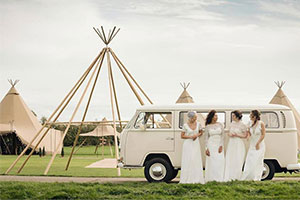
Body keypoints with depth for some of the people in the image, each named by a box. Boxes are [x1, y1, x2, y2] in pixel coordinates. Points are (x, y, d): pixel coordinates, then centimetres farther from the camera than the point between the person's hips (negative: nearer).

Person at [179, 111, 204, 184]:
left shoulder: (198, 124, 2)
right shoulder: (185, 125, -6)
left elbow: (201, 132, 15)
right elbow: (182, 136, -1)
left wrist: (197, 135, -6)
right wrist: (190, 137, -14)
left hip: (196, 144, 3)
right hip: (188, 144, -3)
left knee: (196, 161, -1)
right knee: (188, 161, -4)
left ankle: (196, 179, 2)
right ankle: (187, 179, 1)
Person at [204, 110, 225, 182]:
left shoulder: (220, 125, 6)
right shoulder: (208, 126, 2)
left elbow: (222, 136, 4)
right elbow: (206, 138, 3)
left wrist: (221, 146, -6)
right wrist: (207, 148, -5)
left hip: (219, 145, 1)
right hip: (211, 145, -1)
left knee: (220, 161, -5)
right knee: (211, 162, -3)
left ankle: (219, 178, 2)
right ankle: (211, 178, 2)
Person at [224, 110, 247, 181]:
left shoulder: (242, 125, -8)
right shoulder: (232, 124, 10)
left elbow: (245, 135, -4)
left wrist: (237, 135, -16)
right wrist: (230, 134, -6)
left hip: (239, 144, -6)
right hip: (231, 143, 6)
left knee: (238, 161, -4)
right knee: (229, 160, 1)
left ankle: (236, 177, 4)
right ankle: (229, 177, 4)